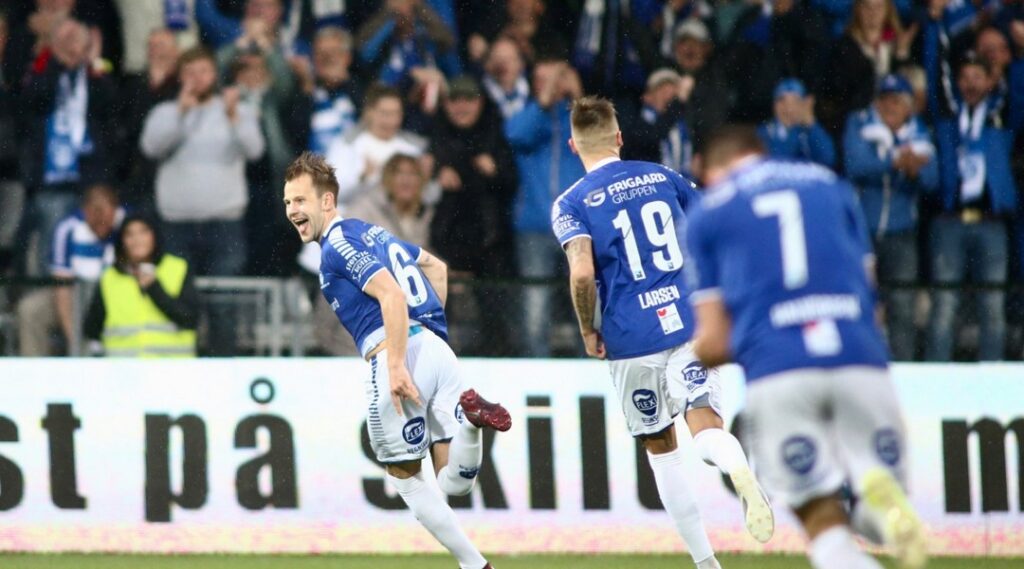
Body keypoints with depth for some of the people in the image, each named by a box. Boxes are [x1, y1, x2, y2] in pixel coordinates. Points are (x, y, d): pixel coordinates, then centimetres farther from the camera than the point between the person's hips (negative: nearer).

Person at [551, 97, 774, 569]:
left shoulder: (571, 203, 0)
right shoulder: (663, 178, 11)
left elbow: (583, 273, -16)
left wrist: (589, 333, -2)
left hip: (630, 337, -1)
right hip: (690, 323, 2)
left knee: (660, 446, 13)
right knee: (705, 425, -9)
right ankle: (739, 469, -46)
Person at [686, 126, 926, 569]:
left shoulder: (709, 210, 15)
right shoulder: (831, 186, 23)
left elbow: (714, 343, 11)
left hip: (775, 371, -2)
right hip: (861, 361, 2)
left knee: (823, 522, 5)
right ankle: (883, 499, -27)